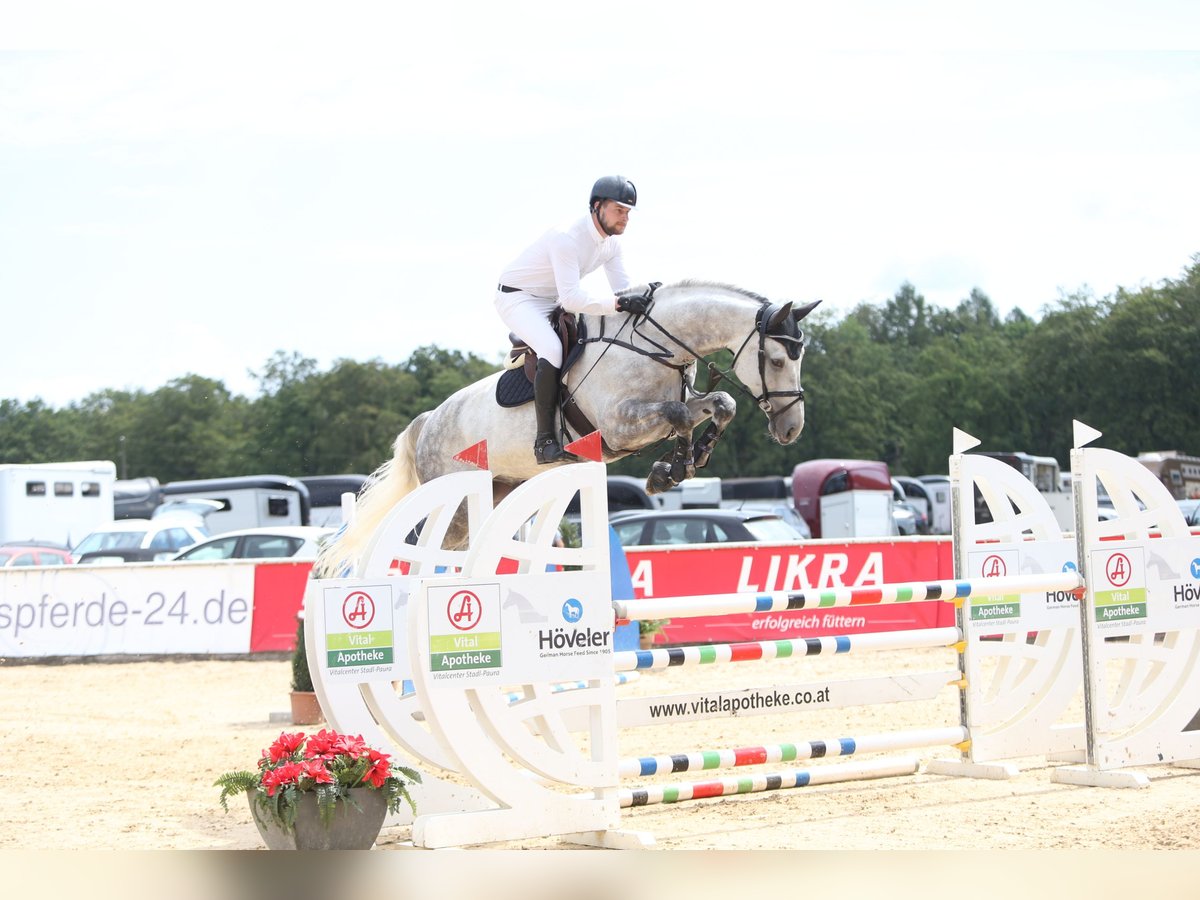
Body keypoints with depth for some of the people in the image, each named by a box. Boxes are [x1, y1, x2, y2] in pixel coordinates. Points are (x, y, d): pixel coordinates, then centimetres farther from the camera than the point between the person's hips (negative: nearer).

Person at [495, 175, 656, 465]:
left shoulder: (611, 241, -3)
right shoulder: (567, 237, -32)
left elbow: (623, 289, 1)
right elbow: (571, 299, -39)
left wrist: (641, 298, -21)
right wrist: (620, 304, -45)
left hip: (554, 301, 10)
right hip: (517, 298, -10)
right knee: (553, 350, -32)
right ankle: (544, 440, -28)